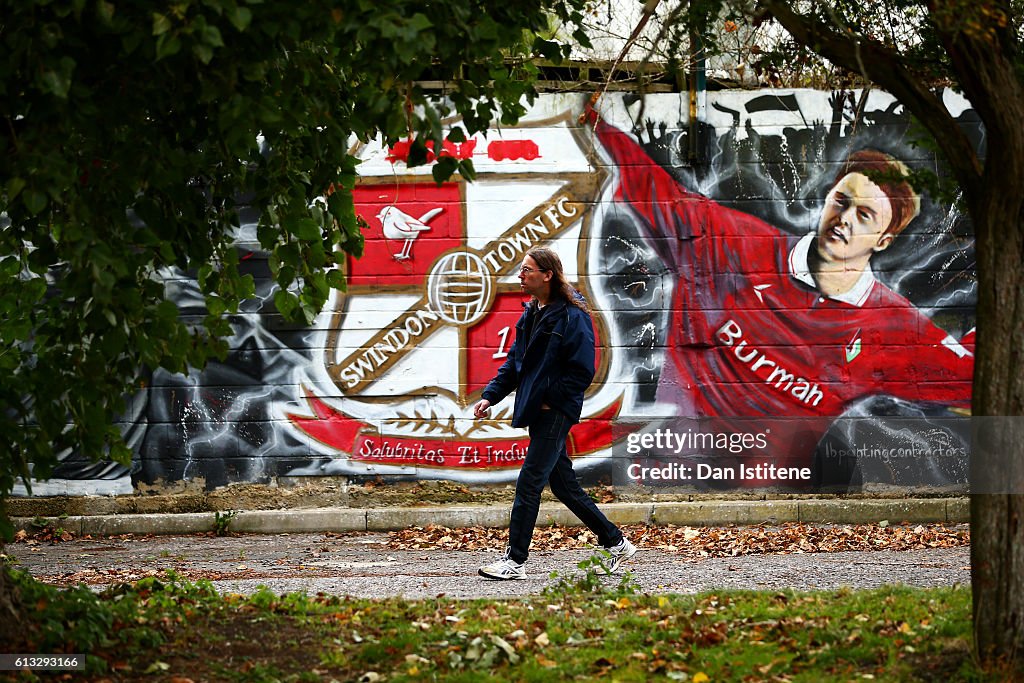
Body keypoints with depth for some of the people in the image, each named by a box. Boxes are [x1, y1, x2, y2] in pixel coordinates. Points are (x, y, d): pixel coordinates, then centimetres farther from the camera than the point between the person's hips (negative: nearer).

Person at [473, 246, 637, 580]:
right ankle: (616, 543, 22)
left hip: (555, 413, -9)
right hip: (538, 412, 9)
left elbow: (583, 372, -16)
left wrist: (548, 398, -15)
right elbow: (515, 362, 18)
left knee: (528, 483, -9)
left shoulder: (572, 317, -14)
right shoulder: (531, 314, 13)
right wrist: (491, 395, 8)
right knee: (564, 485, 12)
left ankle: (514, 561, -6)